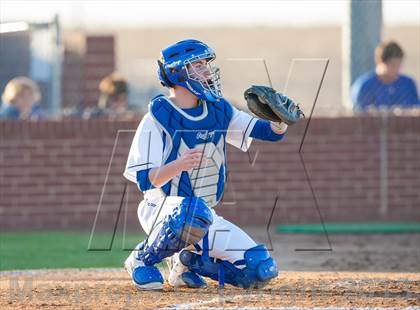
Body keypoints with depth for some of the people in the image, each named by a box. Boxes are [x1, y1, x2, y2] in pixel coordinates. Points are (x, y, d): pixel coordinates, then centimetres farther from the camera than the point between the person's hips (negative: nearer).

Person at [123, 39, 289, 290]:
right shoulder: (158, 117, -13)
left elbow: (272, 132, 6)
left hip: (204, 216, 6)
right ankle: (142, 259, -15)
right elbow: (144, 180, -21)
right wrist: (179, 164, -40)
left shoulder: (219, 110, 5)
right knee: (194, 210, -42)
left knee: (261, 271, -7)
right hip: (161, 210, -6)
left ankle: (190, 261, 14)